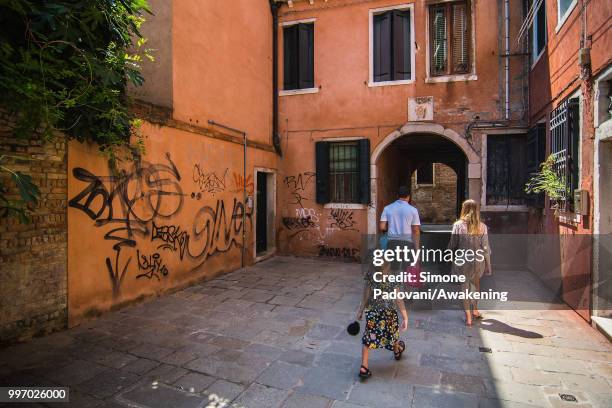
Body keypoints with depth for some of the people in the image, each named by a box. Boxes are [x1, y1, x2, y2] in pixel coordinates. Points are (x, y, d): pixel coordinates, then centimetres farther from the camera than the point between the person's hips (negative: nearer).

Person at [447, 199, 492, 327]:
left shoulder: (458, 225, -10)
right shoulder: (482, 227, -6)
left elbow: (452, 245, -7)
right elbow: (486, 248, -3)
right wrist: (488, 266, 6)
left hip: (462, 262, -2)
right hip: (478, 262, 2)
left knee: (465, 287, 9)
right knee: (475, 284, 26)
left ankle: (468, 317, 14)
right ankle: (475, 310, 36)